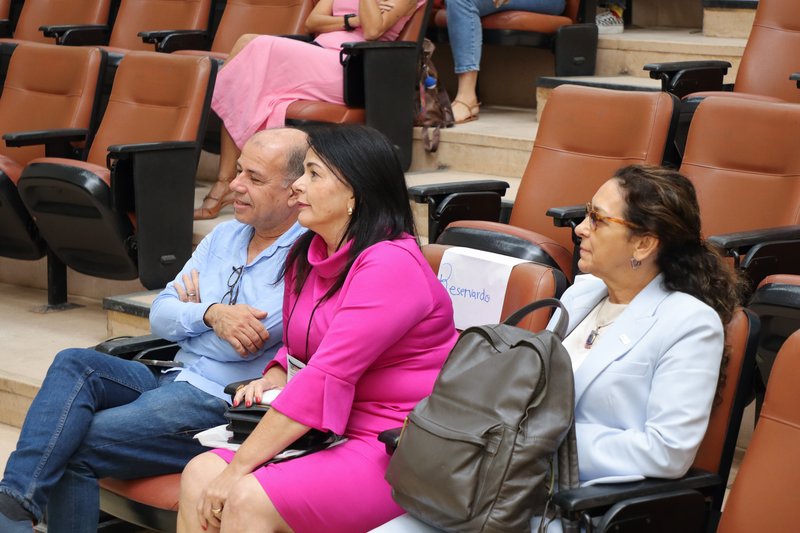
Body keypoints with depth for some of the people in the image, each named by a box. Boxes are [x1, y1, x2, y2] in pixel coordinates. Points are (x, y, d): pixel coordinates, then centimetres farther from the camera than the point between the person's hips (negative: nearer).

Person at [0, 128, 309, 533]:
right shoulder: (223, 237, 16)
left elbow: (247, 344, -19)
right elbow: (160, 316, 12)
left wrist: (195, 310, 2)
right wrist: (211, 315, -11)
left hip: (227, 406, -8)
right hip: (172, 382, 8)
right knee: (74, 365, -19)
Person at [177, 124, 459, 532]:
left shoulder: (390, 265, -18)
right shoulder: (307, 254, 12)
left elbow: (327, 376, -24)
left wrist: (237, 469, -22)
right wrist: (274, 380, 2)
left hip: (397, 453, -9)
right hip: (329, 435, 9)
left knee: (248, 499, -26)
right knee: (199, 475, -10)